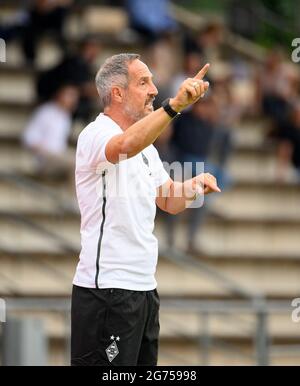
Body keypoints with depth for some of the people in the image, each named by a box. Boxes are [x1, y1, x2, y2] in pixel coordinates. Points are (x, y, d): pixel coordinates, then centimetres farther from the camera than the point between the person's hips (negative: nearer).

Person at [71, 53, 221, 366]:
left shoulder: (146, 145, 18)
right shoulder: (95, 134, -12)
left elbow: (169, 202, 22)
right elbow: (126, 145, -36)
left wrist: (193, 187, 0)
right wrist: (174, 105, -46)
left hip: (144, 287, 9)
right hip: (106, 290, -9)